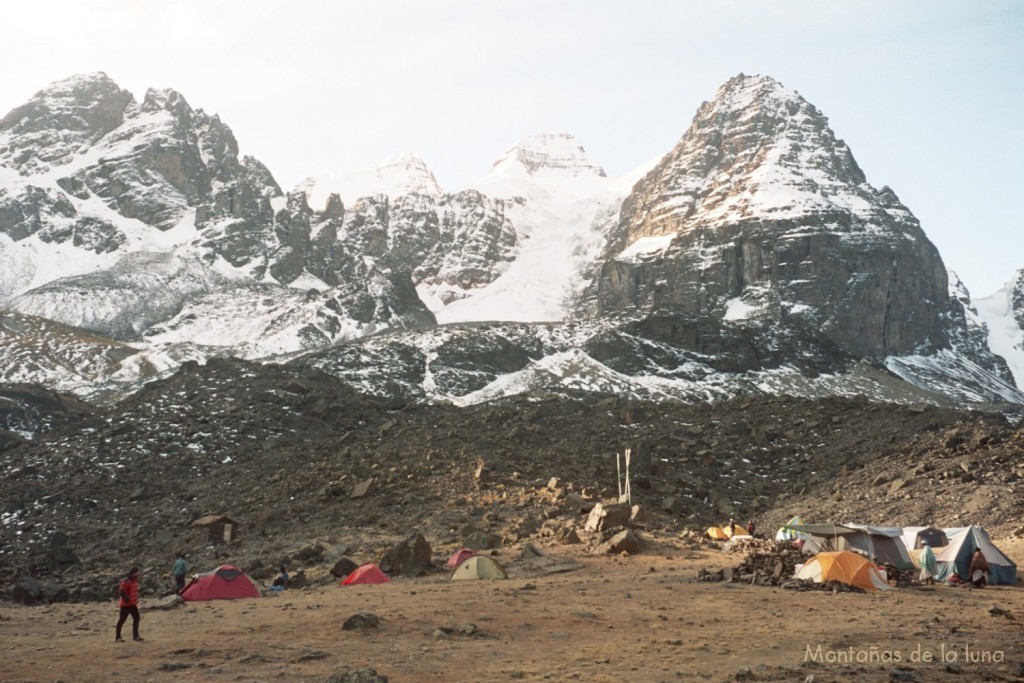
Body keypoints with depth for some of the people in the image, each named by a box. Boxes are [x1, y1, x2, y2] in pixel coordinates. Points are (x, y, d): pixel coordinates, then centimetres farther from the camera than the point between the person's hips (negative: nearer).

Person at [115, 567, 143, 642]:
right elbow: (121, 592, -25)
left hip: (133, 603, 9)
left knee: (136, 618, 8)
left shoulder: (135, 580, 11)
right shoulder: (126, 581, -18)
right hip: (126, 604, -9)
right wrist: (127, 599, -21)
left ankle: (135, 635, 15)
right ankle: (117, 637, 6)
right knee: (122, 619, -2)